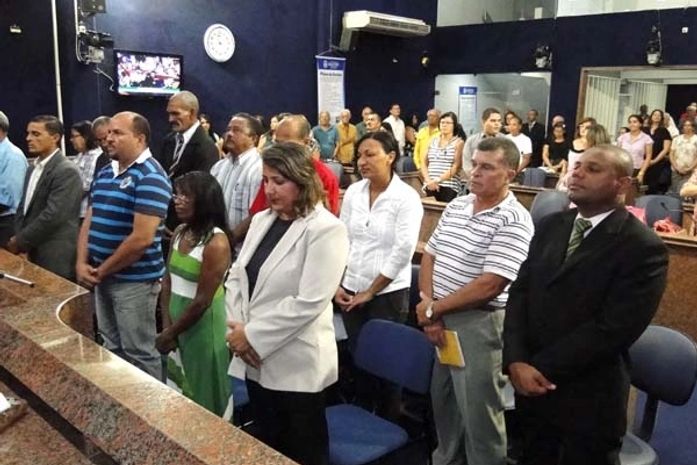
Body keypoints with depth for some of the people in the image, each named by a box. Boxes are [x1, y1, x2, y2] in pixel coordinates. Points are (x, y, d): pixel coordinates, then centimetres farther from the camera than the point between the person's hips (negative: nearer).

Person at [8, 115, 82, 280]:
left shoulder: (66, 171, -15)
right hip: (33, 254, 8)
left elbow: (52, 216, -20)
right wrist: (17, 238, 0)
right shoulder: (33, 169, 14)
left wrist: (20, 242, -12)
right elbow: (23, 207, 16)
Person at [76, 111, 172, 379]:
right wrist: (82, 264, -2)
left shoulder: (150, 177, -17)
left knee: (139, 352, 5)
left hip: (135, 281, -8)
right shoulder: (105, 173, 10)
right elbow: (89, 221, 13)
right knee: (113, 348, 20)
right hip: (102, 277, 8)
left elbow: (142, 238, -23)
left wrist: (102, 270, -13)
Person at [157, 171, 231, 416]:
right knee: (180, 393, 21)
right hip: (176, 318, 7)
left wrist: (169, 335, -11)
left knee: (204, 396, 11)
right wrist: (166, 326, -5)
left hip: (203, 326, -7)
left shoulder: (216, 243, -21)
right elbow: (168, 281, 4)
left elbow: (202, 301, -20)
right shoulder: (180, 232, 1)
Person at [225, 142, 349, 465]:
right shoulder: (261, 220, 8)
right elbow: (236, 276, 8)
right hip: (255, 359, 7)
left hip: (296, 363, -7)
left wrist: (252, 335, -17)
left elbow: (308, 303, -22)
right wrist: (237, 327, -7)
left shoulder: (326, 229, -16)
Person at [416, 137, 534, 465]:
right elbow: (430, 255, 9)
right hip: (443, 320, 8)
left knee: (478, 413, 6)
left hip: (479, 324, -7)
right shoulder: (456, 205, 6)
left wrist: (433, 308, -14)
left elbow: (490, 285, -22)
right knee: (443, 402, 22)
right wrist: (428, 307, -5)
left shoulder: (513, 222, -17)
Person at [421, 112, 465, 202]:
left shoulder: (458, 142, 4)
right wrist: (428, 180, -4)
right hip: (430, 186, 4)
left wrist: (438, 180, -14)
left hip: (449, 187, -4)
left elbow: (455, 167, -5)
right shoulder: (433, 141, 16)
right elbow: (424, 164, 13)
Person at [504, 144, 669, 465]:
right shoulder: (550, 226, 5)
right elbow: (520, 293, 0)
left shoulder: (643, 247, -13)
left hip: (589, 400, -5)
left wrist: (538, 368, -17)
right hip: (531, 388, 5)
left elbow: (612, 328, -20)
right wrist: (516, 361, -14)